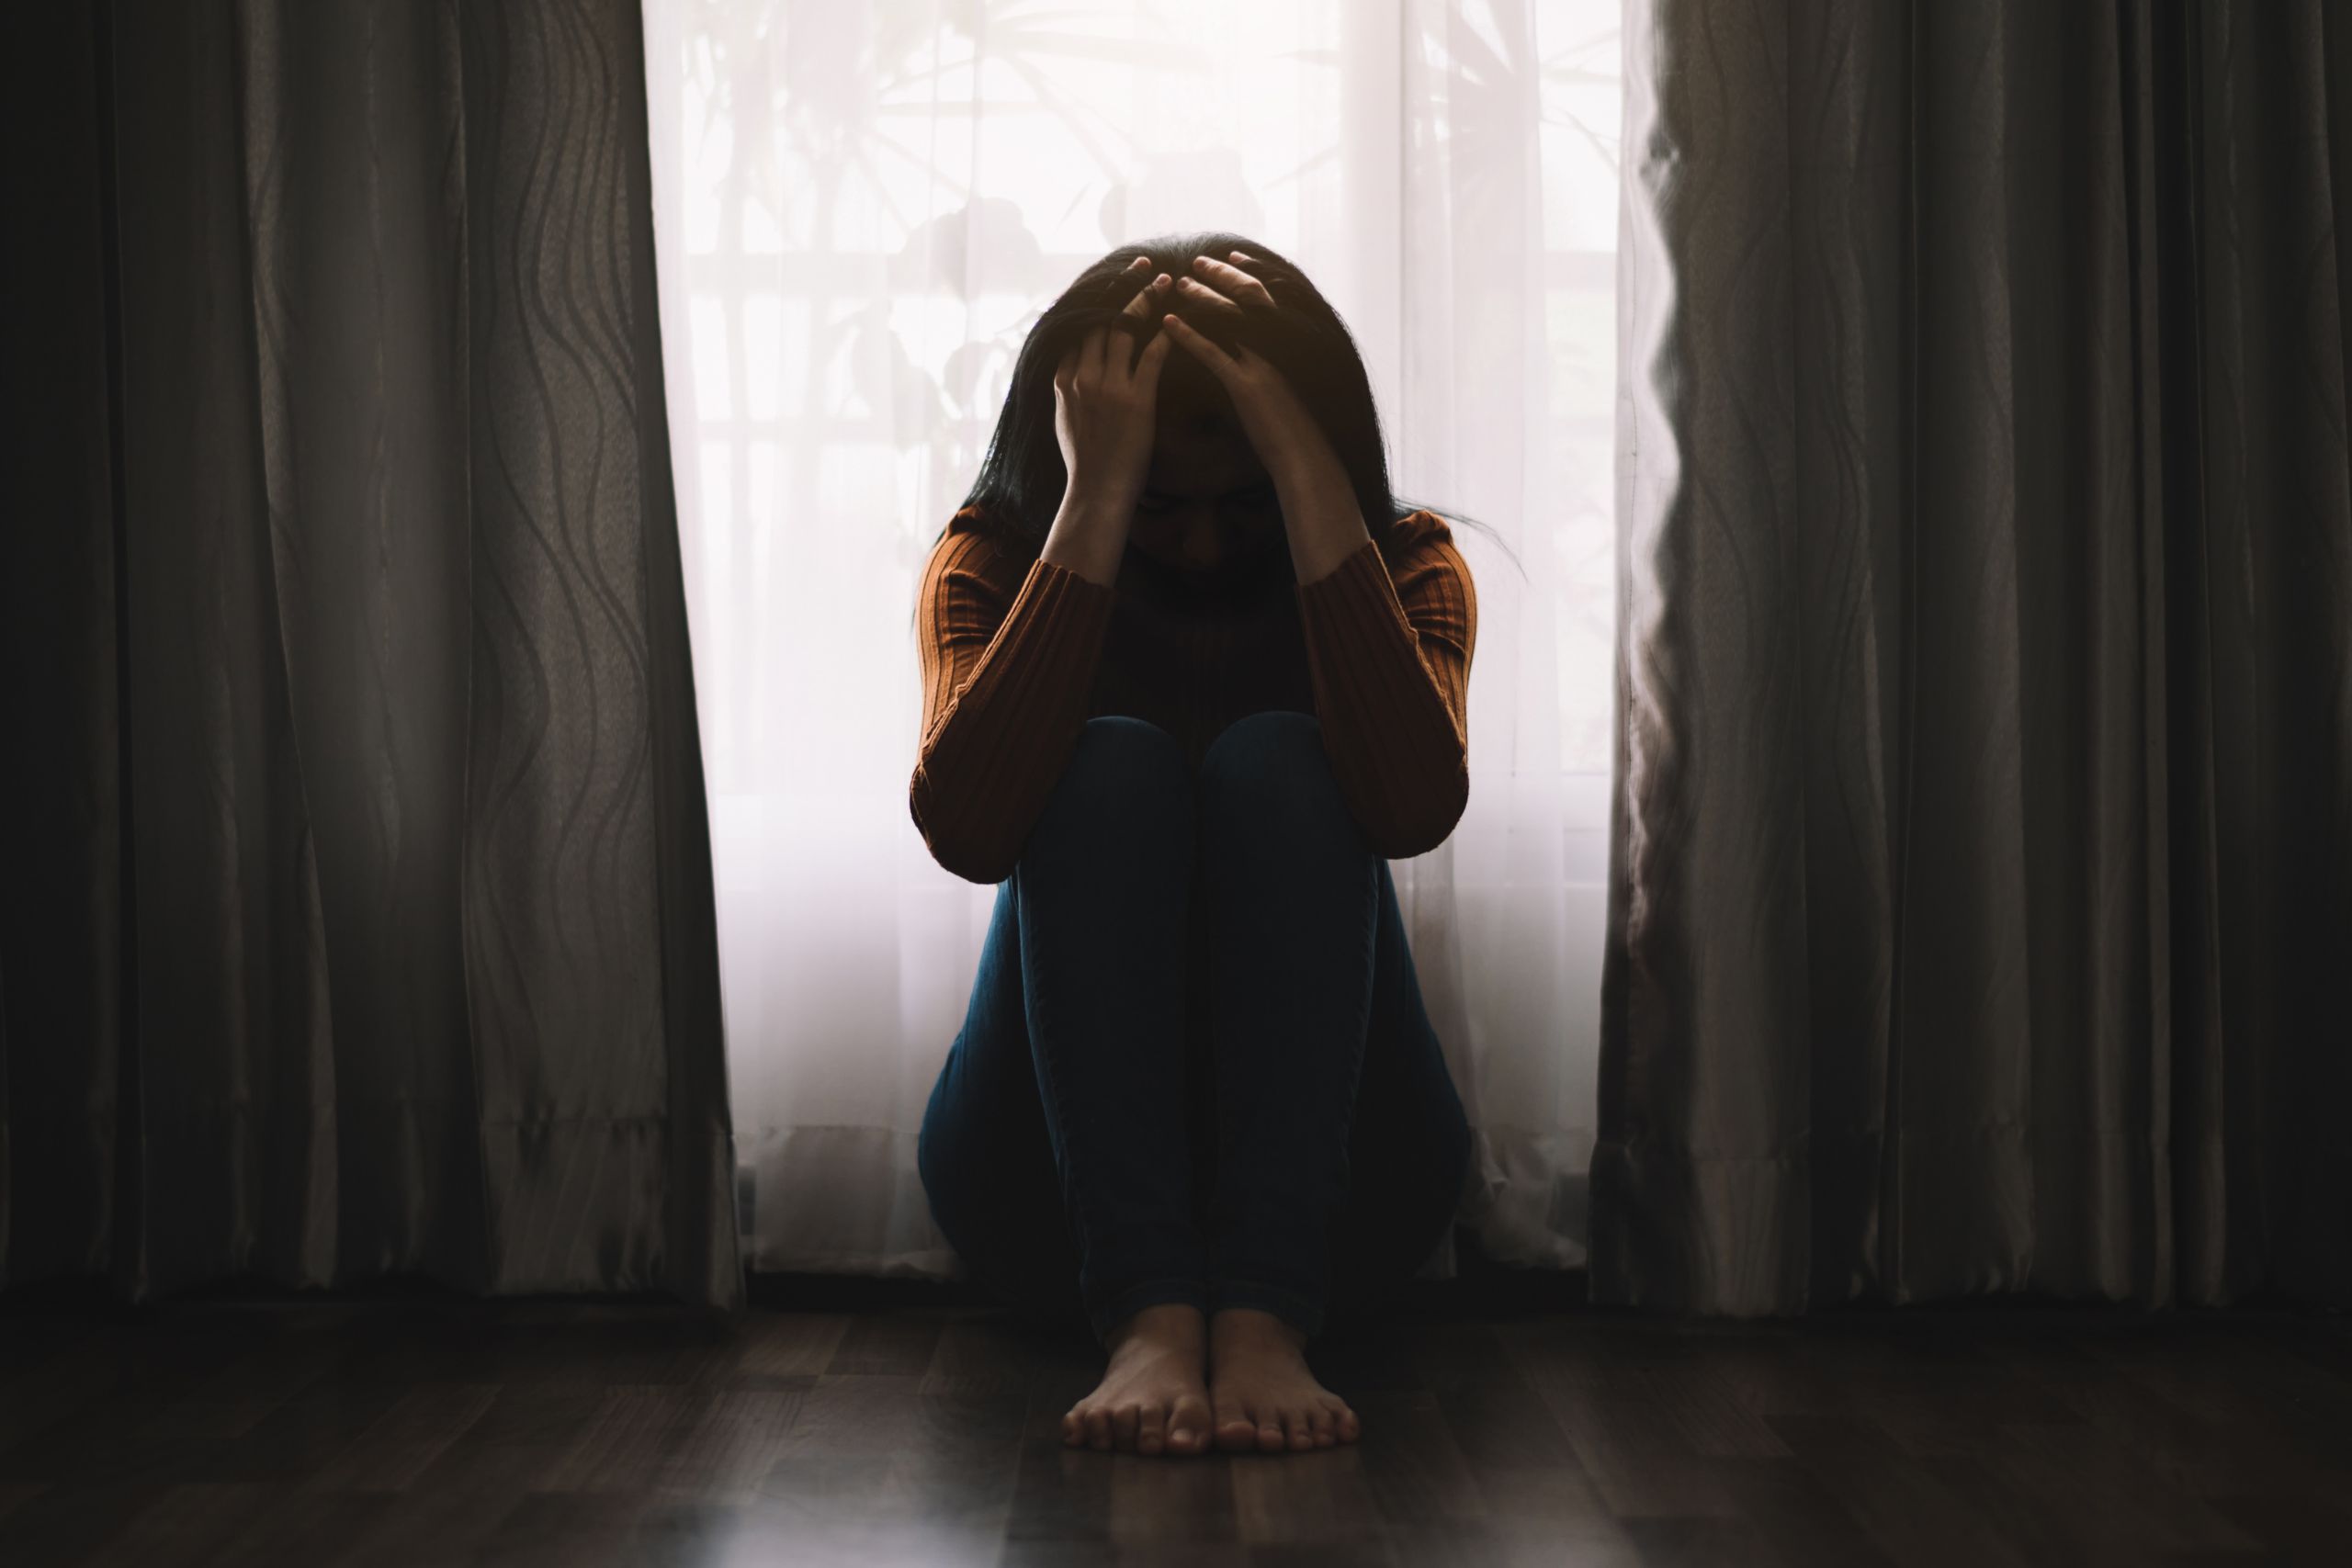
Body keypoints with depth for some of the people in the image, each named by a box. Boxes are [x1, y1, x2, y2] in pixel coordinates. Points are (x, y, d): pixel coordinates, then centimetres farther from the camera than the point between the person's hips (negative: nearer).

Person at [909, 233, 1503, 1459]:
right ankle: (1144, 1317, -38)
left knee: (1278, 765, -24)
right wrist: (1097, 510, -25)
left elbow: (1414, 809, -25)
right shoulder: (994, 560, 0)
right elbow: (967, 831, -23)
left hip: (1329, 1184, 0)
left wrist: (1310, 479, -25)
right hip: (1058, 1184, 0)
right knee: (1110, 769, -24)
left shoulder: (1402, 563, -1)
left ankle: (1267, 1317, -36)